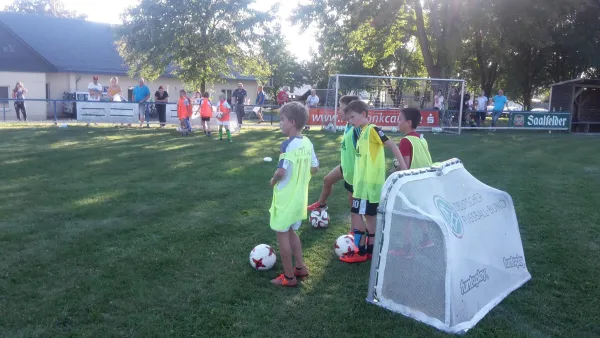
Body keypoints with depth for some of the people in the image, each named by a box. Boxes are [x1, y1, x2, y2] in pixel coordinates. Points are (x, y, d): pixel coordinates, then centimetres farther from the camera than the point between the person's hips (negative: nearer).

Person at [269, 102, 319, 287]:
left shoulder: (288, 144, -21)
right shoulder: (307, 143, 3)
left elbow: (281, 171, -28)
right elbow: (314, 168, 11)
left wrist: (273, 180, -8)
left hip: (286, 197, -8)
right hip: (300, 196, 8)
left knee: (282, 234, 6)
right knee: (290, 231, 23)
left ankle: (288, 277, 15)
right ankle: (301, 267, 31)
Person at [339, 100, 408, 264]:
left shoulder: (372, 129, -12)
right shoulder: (362, 133, 14)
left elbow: (392, 145, -17)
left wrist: (403, 167, -22)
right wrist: (357, 180, 19)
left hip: (370, 181, -9)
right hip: (364, 180, 9)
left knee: (356, 213, -6)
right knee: (370, 214, 14)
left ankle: (360, 252, 3)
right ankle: (371, 250, 23)